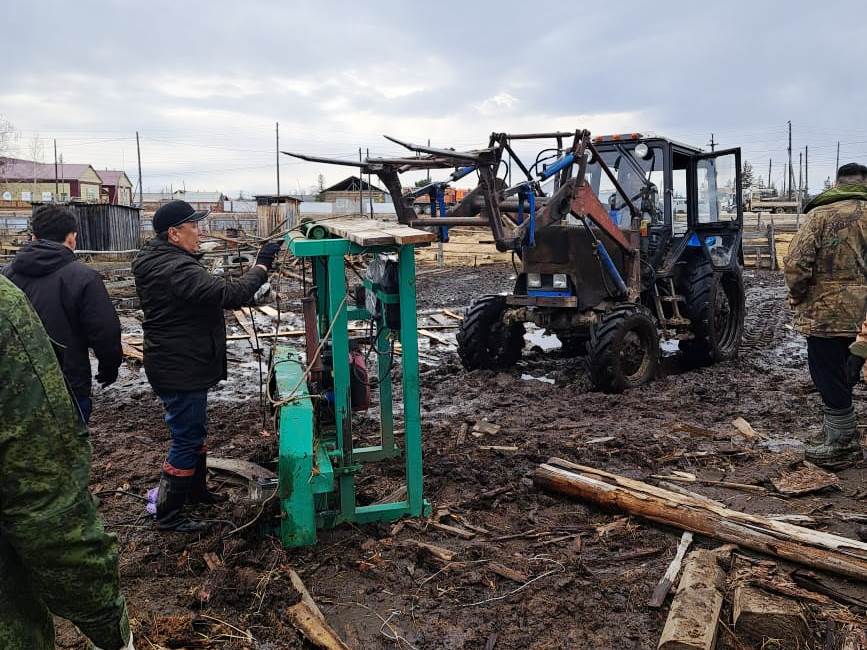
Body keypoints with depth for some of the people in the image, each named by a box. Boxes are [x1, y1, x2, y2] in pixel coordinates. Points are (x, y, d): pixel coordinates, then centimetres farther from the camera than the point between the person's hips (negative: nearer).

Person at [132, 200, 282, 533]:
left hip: (174, 364, 11)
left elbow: (208, 290, 19)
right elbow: (230, 294, -33)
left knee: (194, 430, 24)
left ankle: (196, 488, 42)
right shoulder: (177, 269, -27)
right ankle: (168, 514, 12)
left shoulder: (153, 261, 8)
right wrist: (262, 266, -24)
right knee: (187, 438, 0)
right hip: (180, 369, -11)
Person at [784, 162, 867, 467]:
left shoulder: (822, 215, -7)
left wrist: (798, 295, 0)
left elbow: (796, 263, -15)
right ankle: (839, 427, 32)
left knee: (829, 377, 5)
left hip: (826, 312, -5)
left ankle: (842, 443, 12)